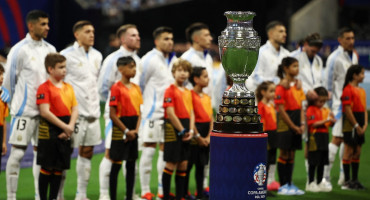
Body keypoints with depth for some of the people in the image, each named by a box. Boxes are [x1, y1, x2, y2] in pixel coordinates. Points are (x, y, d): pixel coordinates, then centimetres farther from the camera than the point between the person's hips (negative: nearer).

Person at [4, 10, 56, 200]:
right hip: (24, 111, -5)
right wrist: (17, 102, 8)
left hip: (45, 110, 5)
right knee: (17, 152, -5)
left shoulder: (50, 49, 10)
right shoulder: (19, 50, -8)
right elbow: (9, 80, -2)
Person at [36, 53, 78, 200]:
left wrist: (70, 127, -8)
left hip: (65, 134, 6)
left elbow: (74, 109, 10)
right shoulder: (44, 88, -8)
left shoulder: (69, 87, 13)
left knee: (59, 168, 8)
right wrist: (64, 127, -16)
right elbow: (45, 112, -16)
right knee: (47, 168, -2)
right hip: (48, 131, -6)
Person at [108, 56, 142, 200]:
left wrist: (136, 130, -3)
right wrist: (126, 131, -14)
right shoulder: (117, 88, -11)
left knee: (131, 165, 9)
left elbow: (138, 112, 11)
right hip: (120, 132, -7)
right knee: (116, 165, -2)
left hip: (133, 133, 7)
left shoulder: (136, 88, 10)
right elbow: (112, 114, -14)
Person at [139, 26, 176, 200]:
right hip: (152, 112, -7)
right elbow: (140, 85, -5)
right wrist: (142, 105, -2)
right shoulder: (149, 60, -9)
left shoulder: (174, 60, 13)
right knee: (149, 149, -4)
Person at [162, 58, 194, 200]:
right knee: (171, 164, -5)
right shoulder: (170, 90, -8)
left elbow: (191, 113, 13)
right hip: (173, 130, -7)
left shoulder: (188, 92, 15)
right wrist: (182, 131, -13)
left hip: (185, 132, 7)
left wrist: (190, 130, -2)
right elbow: (170, 114, -14)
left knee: (183, 164, 8)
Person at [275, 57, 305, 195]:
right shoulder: (281, 86, -11)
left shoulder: (297, 85, 12)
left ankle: (289, 184, 15)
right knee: (284, 155, -1)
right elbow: (281, 110, -13)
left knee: (291, 155, 10)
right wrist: (293, 126, -12)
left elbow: (301, 106, 13)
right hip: (285, 125, -7)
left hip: (296, 126, 7)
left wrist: (302, 124, 0)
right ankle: (282, 186, 4)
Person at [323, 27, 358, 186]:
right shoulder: (334, 58, -11)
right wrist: (331, 106, -9)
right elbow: (328, 83, -8)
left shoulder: (354, 56, 12)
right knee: (337, 139, -10)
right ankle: (325, 174, -5)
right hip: (340, 104, -7)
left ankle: (344, 175, 13)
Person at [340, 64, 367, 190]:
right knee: (349, 152, -3)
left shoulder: (362, 91, 14)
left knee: (357, 152, 10)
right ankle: (346, 181, 1)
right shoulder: (348, 89, -12)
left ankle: (355, 180, 16)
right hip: (350, 124, -8)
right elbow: (347, 109, -17)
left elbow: (364, 109, 14)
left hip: (359, 126, 8)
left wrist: (365, 124, 1)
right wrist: (356, 125, -17)